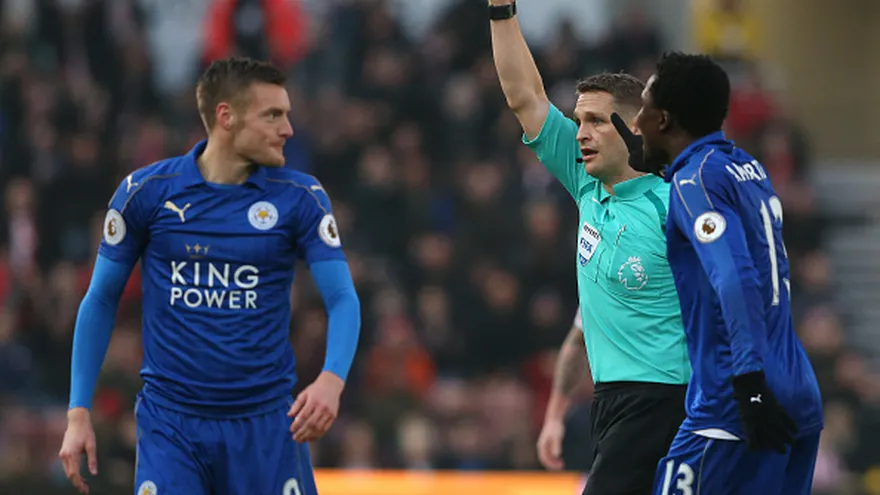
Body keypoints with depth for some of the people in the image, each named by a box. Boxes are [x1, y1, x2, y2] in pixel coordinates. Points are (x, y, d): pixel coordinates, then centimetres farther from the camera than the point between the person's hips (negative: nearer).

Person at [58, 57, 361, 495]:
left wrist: (332, 380, -27)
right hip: (170, 422, -1)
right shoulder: (146, 192, -3)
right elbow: (101, 300, 6)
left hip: (266, 424, 1)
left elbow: (342, 299, -6)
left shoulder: (299, 199, -1)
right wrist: (79, 412, 1)